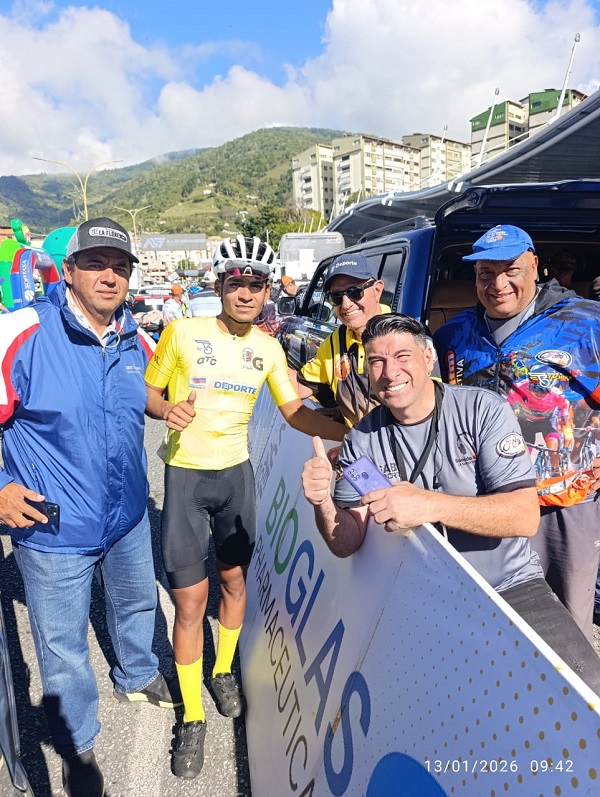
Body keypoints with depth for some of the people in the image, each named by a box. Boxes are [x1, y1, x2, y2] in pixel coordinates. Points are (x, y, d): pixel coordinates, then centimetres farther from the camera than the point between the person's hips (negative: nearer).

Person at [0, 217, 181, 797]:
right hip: (53, 529, -5)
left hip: (128, 516, 6)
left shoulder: (136, 342, -1)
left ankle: (137, 677, 59)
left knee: (136, 602, 28)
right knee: (64, 646, 13)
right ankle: (78, 747, 41)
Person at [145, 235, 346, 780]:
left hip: (236, 474, 4)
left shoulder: (268, 349, 1)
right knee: (190, 601, 1)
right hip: (185, 476, -3)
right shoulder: (183, 332, -9)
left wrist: (349, 431, -14)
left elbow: (294, 410, 1)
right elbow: (148, 392, 0)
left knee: (234, 580, 17)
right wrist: (168, 409, -23)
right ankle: (192, 718, 22)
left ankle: (224, 672, 44)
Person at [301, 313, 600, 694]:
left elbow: (525, 515, -19)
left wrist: (430, 505, -33)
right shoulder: (363, 439, -3)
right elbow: (347, 544, -5)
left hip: (511, 587, -1)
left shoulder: (484, 409, -10)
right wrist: (322, 502, -27)